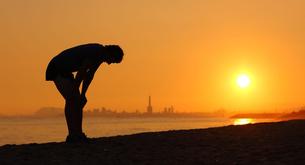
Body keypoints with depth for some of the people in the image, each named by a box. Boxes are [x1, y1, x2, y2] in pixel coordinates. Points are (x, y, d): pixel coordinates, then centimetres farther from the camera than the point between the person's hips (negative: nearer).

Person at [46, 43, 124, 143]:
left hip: (65, 71, 10)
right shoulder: (94, 53, -26)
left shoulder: (100, 54, 4)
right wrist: (76, 93, -17)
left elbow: (89, 76, 7)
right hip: (57, 69, -10)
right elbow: (80, 74, -24)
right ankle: (72, 135, -19)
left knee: (78, 101, 3)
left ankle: (78, 134, 3)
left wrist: (82, 95, 3)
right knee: (71, 99, -18)